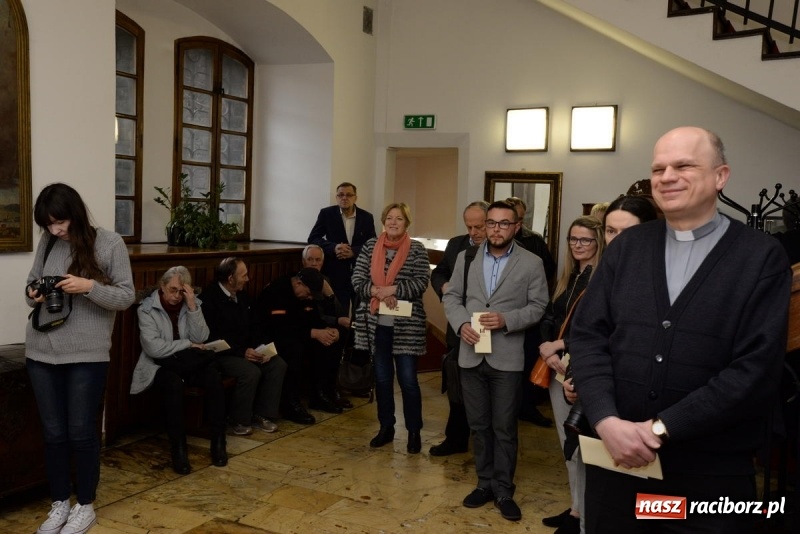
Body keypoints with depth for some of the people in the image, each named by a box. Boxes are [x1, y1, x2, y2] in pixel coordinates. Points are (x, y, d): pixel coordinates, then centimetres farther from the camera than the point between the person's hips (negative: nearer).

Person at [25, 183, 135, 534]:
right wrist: (33, 295, -5)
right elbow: (31, 282, 17)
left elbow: (126, 297, -7)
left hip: (87, 356, -4)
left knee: (81, 433, 5)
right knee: (53, 433, 12)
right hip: (41, 353, 4)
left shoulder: (109, 243, -7)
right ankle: (59, 504, 28)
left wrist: (89, 286, -22)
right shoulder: (46, 244, 5)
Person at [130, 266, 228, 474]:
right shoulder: (147, 309, -4)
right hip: (161, 365, -3)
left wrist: (192, 306, -14)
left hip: (190, 363, 3)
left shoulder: (192, 303, 6)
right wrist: (187, 345, -9)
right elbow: (153, 348, -15)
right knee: (173, 383, -37)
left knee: (214, 376, -28)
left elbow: (200, 339, -6)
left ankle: (218, 441, -20)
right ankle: (178, 448, -28)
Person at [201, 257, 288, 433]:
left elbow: (254, 326, 14)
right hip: (222, 354, -8)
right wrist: (242, 352, -24)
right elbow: (211, 339, -20)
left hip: (246, 350, 8)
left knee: (278, 364, -12)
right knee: (251, 372, -31)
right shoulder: (209, 298, -16)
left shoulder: (242, 296, 9)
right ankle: (239, 420, -9)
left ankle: (262, 414, -3)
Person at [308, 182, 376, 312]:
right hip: (335, 273, -1)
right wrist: (334, 247, -19)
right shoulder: (326, 213, 1)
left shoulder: (367, 217, 4)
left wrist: (353, 252, -17)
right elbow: (312, 239, -2)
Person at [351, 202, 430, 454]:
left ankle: (414, 432, 15)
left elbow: (421, 282, -11)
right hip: (376, 323, 3)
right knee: (382, 378, 12)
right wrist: (379, 292, -17)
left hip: (406, 325, -3)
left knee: (408, 379, 1)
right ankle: (386, 428, 25)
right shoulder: (370, 246, 5)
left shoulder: (417, 249, -2)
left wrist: (392, 289, -20)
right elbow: (357, 280, -1)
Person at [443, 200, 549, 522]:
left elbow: (538, 306, -3)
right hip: (471, 355, 3)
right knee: (478, 425, 13)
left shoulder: (531, 263, -2)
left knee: (504, 428, 5)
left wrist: (506, 320, -18)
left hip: (507, 358, -3)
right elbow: (451, 296, 7)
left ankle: (504, 491, 19)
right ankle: (485, 483, 27)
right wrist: (461, 323, -11)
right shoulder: (465, 257, 7)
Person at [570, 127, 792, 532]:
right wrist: (607, 421, -14)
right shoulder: (626, 246, 5)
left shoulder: (762, 257, -4)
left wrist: (662, 428, -16)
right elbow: (587, 336, 0)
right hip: (615, 453, 3)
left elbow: (757, 369, -12)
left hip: (710, 470, -2)